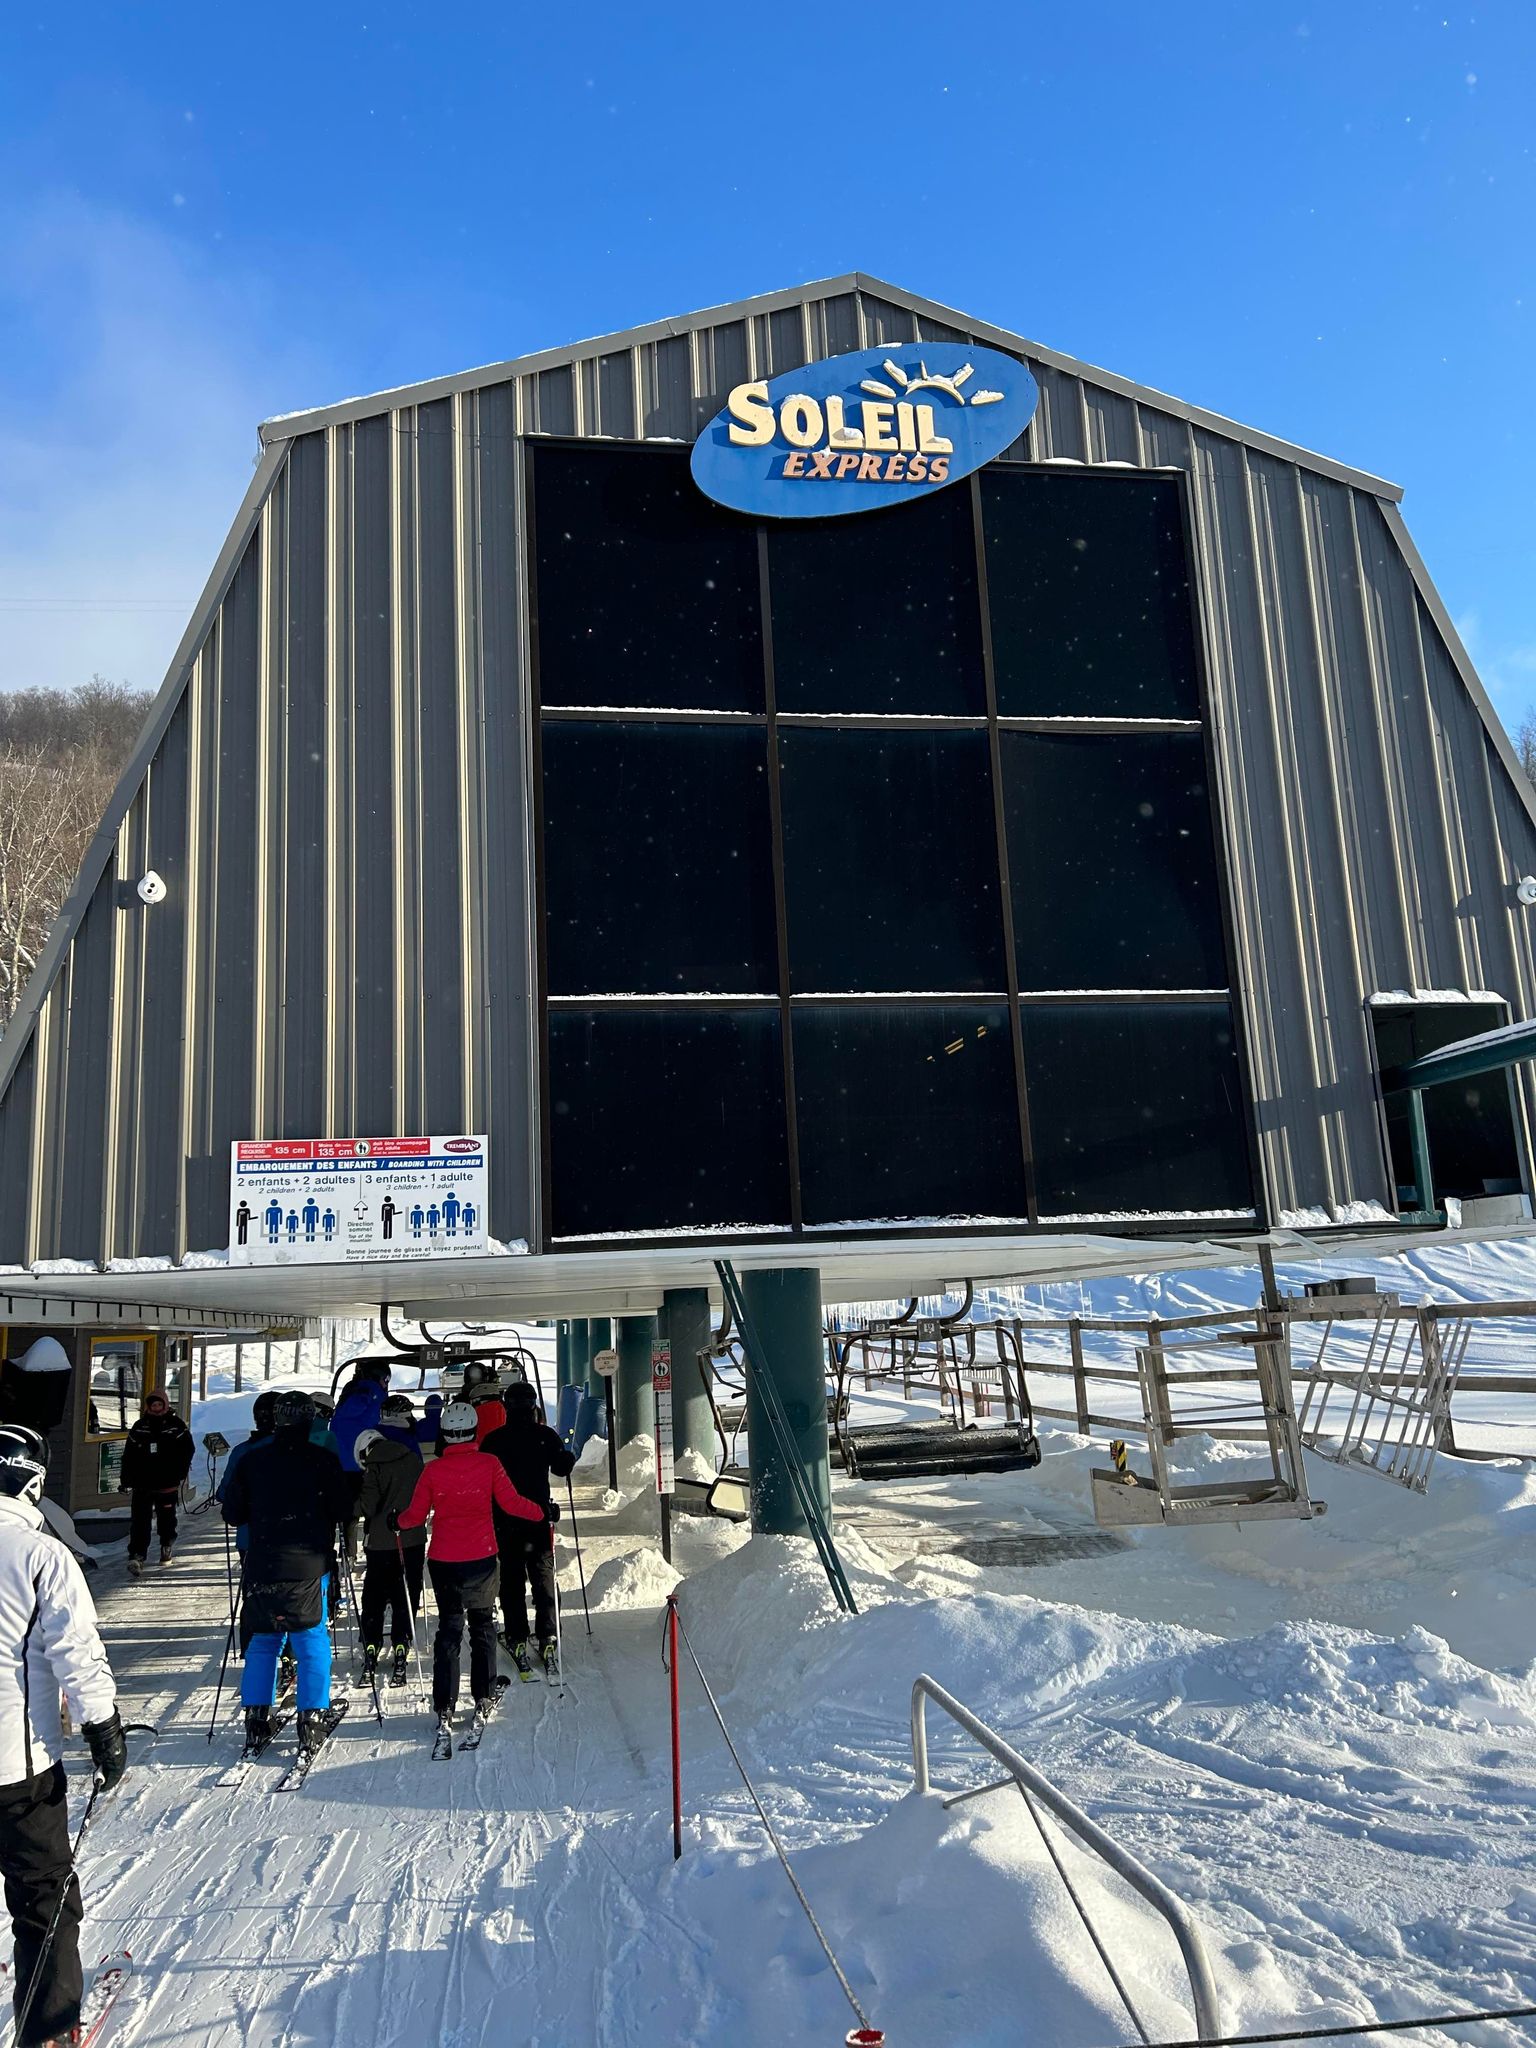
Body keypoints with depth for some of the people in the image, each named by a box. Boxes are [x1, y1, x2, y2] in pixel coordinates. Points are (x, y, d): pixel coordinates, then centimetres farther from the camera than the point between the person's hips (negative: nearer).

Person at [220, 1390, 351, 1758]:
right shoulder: (322, 1460, -9)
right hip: (308, 1566, -3)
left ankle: (256, 1718, 17)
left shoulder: (251, 1460, -1)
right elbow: (342, 1508, -5)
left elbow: (232, 1513, 5)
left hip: (260, 1566, 3)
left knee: (262, 1642, 16)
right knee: (312, 1644, 6)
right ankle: (312, 1719, 4)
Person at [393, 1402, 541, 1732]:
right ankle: (484, 1697, 15)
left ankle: (445, 1705, 6)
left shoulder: (432, 1469, -6)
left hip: (443, 1562, 1)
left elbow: (416, 1515, -1)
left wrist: (396, 1522, 20)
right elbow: (512, 1503, -9)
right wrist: (543, 1513, 7)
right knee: (483, 1625, 14)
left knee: (448, 1628, 10)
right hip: (481, 1559, -1)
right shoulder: (489, 1464, -8)